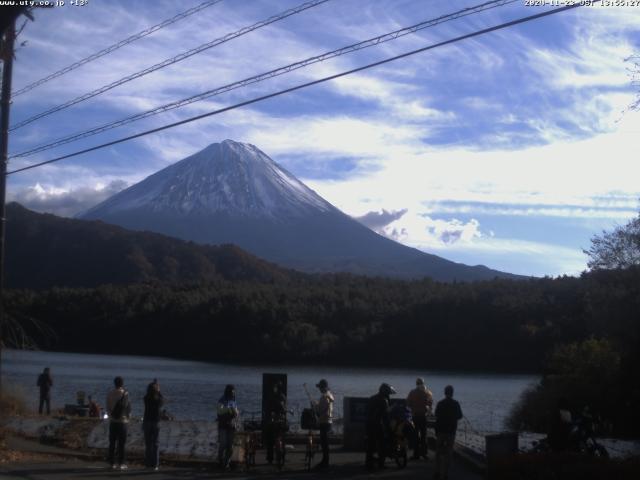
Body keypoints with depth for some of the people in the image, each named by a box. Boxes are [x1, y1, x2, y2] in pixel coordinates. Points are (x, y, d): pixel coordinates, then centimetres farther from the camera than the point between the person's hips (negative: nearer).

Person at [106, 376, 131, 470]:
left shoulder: (109, 394, 3)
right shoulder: (125, 394, -10)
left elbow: (108, 408, 5)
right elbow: (128, 407, -7)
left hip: (112, 421, 4)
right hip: (122, 420, -4)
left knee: (112, 443, 8)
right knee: (121, 443, 0)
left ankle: (113, 462, 8)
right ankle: (121, 463, 0)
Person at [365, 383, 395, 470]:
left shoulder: (372, 399, 16)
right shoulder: (383, 401, -9)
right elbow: (385, 416, -11)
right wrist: (387, 429, -8)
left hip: (369, 424, 7)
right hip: (378, 425, -7)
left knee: (370, 444, 10)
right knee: (381, 444, 2)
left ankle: (369, 463, 10)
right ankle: (381, 463, 2)